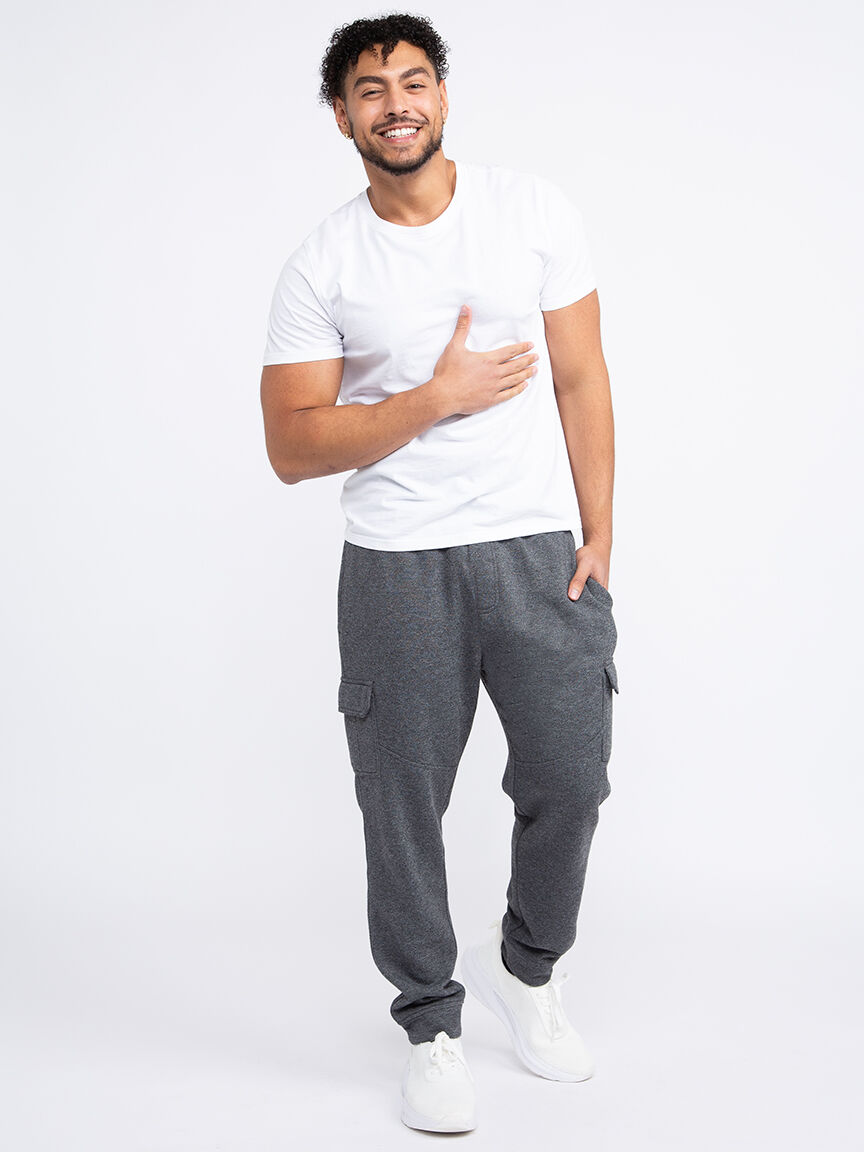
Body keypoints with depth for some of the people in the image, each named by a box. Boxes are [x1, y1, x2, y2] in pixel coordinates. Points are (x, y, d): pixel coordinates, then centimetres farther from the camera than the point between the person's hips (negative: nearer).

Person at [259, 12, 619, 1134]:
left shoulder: (535, 210, 3)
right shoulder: (320, 267, -1)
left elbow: (581, 380, 5)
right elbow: (293, 447, -5)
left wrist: (598, 531, 0)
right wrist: (441, 396, -14)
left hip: (541, 548, 1)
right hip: (398, 567, -1)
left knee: (570, 782, 6)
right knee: (403, 806, 5)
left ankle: (524, 968, 34)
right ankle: (431, 1024, 26)